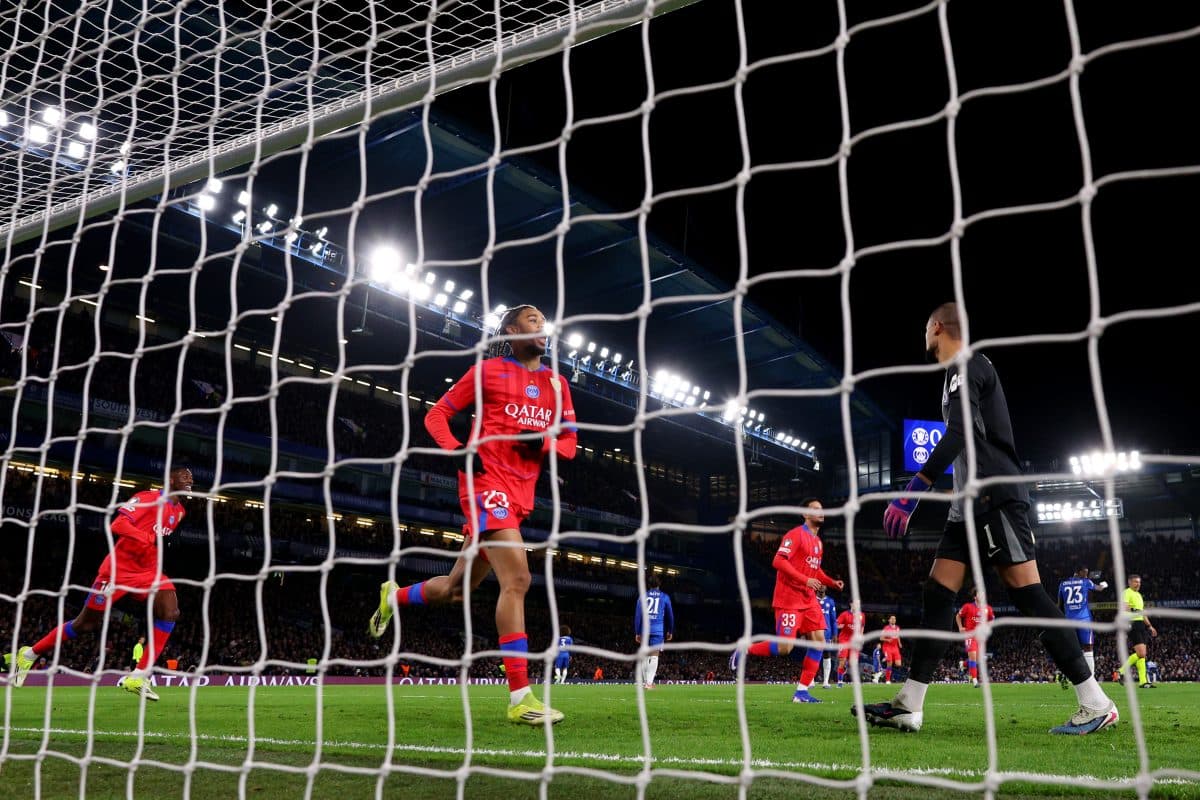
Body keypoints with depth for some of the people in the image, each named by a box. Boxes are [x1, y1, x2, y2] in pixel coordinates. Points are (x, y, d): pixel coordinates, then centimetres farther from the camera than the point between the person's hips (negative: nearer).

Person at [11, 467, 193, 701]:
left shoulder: (180, 511, 9)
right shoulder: (149, 497, -15)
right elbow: (118, 525, -26)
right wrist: (151, 540, -38)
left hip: (148, 570, 6)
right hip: (119, 567, -6)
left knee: (170, 611, -20)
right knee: (86, 623, 6)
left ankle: (138, 677, -18)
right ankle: (30, 654, 31)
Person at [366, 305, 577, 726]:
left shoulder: (556, 384, 16)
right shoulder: (488, 370, 3)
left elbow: (569, 441, 15)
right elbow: (436, 415, 6)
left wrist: (543, 442, -7)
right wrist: (459, 452, -12)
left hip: (519, 495, 7)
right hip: (487, 482, -6)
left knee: (457, 587, 16)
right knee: (517, 578, -21)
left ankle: (394, 596, 45)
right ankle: (520, 697, -20)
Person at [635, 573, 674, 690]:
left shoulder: (643, 596, 8)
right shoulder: (665, 597, 8)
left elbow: (637, 614, 3)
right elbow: (670, 615, 12)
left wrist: (637, 633, 5)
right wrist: (670, 631, 22)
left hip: (645, 629, 2)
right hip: (658, 630, -2)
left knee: (645, 655, 14)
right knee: (654, 655, -5)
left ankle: (644, 681, 18)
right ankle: (649, 682, -15)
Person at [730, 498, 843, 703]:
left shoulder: (817, 541, 17)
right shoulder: (796, 534, -11)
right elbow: (778, 561, -21)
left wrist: (832, 582, 11)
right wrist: (805, 580, -25)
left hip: (809, 600, 9)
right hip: (789, 599, -9)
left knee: (818, 641, -2)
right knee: (784, 647, -12)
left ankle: (801, 691, 3)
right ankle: (743, 651, 11)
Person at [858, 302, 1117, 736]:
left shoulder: (966, 366, -6)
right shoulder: (963, 371, 23)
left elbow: (958, 435, -21)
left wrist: (913, 490, -26)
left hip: (995, 496, -10)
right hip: (972, 502, 10)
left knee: (1028, 594, -10)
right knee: (937, 593, 3)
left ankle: (1096, 704, -3)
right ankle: (908, 706, 2)